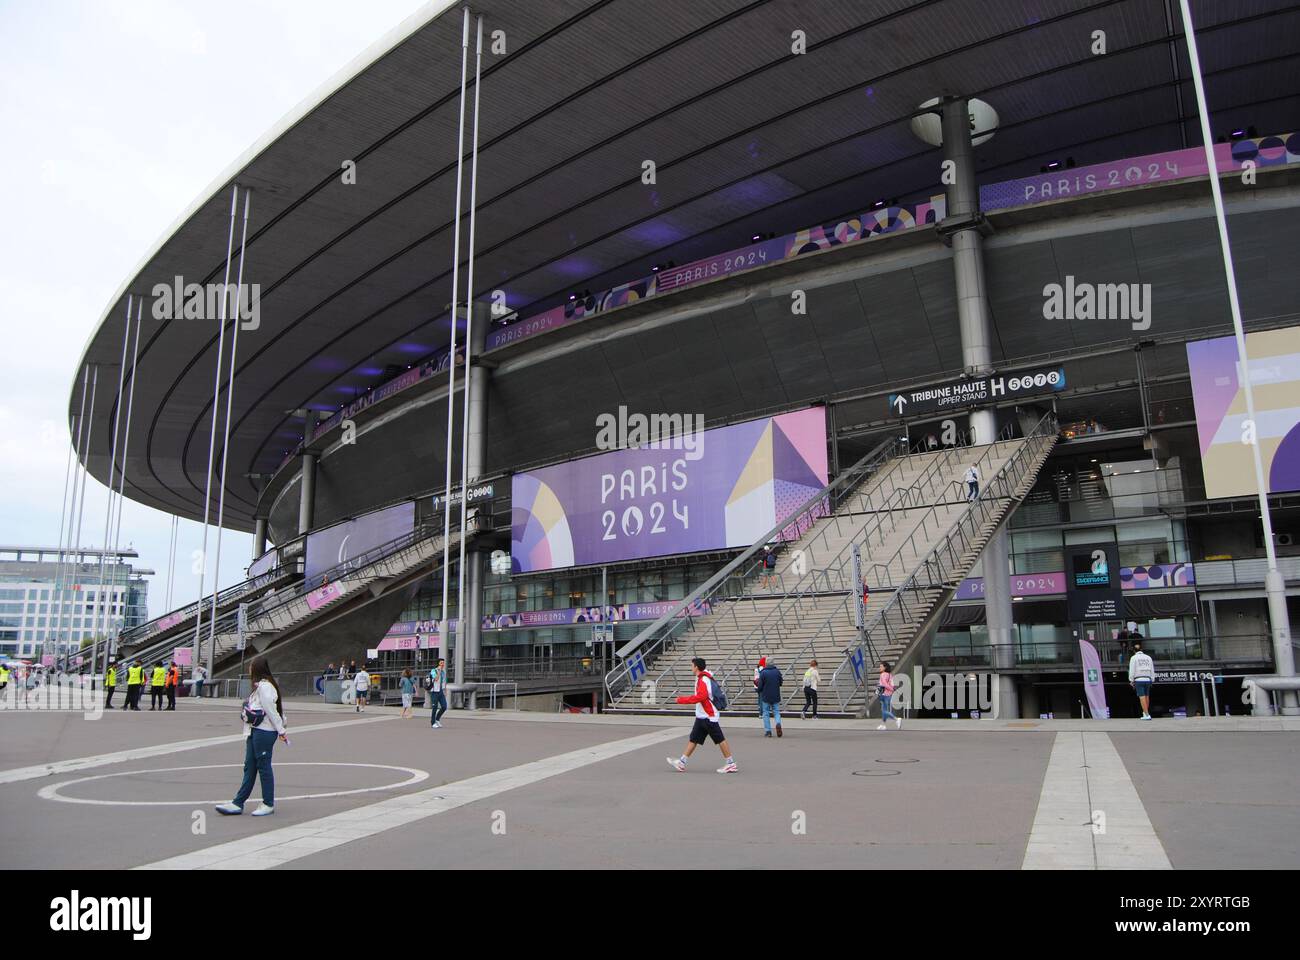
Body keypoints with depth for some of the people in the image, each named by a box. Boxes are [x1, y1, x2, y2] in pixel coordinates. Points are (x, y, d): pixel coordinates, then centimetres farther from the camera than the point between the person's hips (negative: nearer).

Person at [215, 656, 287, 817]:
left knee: (264, 766, 0)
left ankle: (269, 804, 10)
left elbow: (271, 710, -16)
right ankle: (238, 804, 16)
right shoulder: (259, 686, 15)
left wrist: (281, 731, -13)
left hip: (264, 732, -10)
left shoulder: (264, 686, -16)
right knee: (249, 767, 11)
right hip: (255, 731, 10)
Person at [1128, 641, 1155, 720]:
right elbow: (1152, 670, 10)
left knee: (1142, 697, -6)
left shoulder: (1133, 658, -3)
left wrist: (1131, 681, 1)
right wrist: (1152, 680, 17)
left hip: (1138, 680, -4)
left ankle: (1147, 715, -12)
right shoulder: (1148, 657, 8)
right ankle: (1145, 712, 29)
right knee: (1147, 696, 17)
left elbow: (1132, 670, -6)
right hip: (1147, 679, 4)